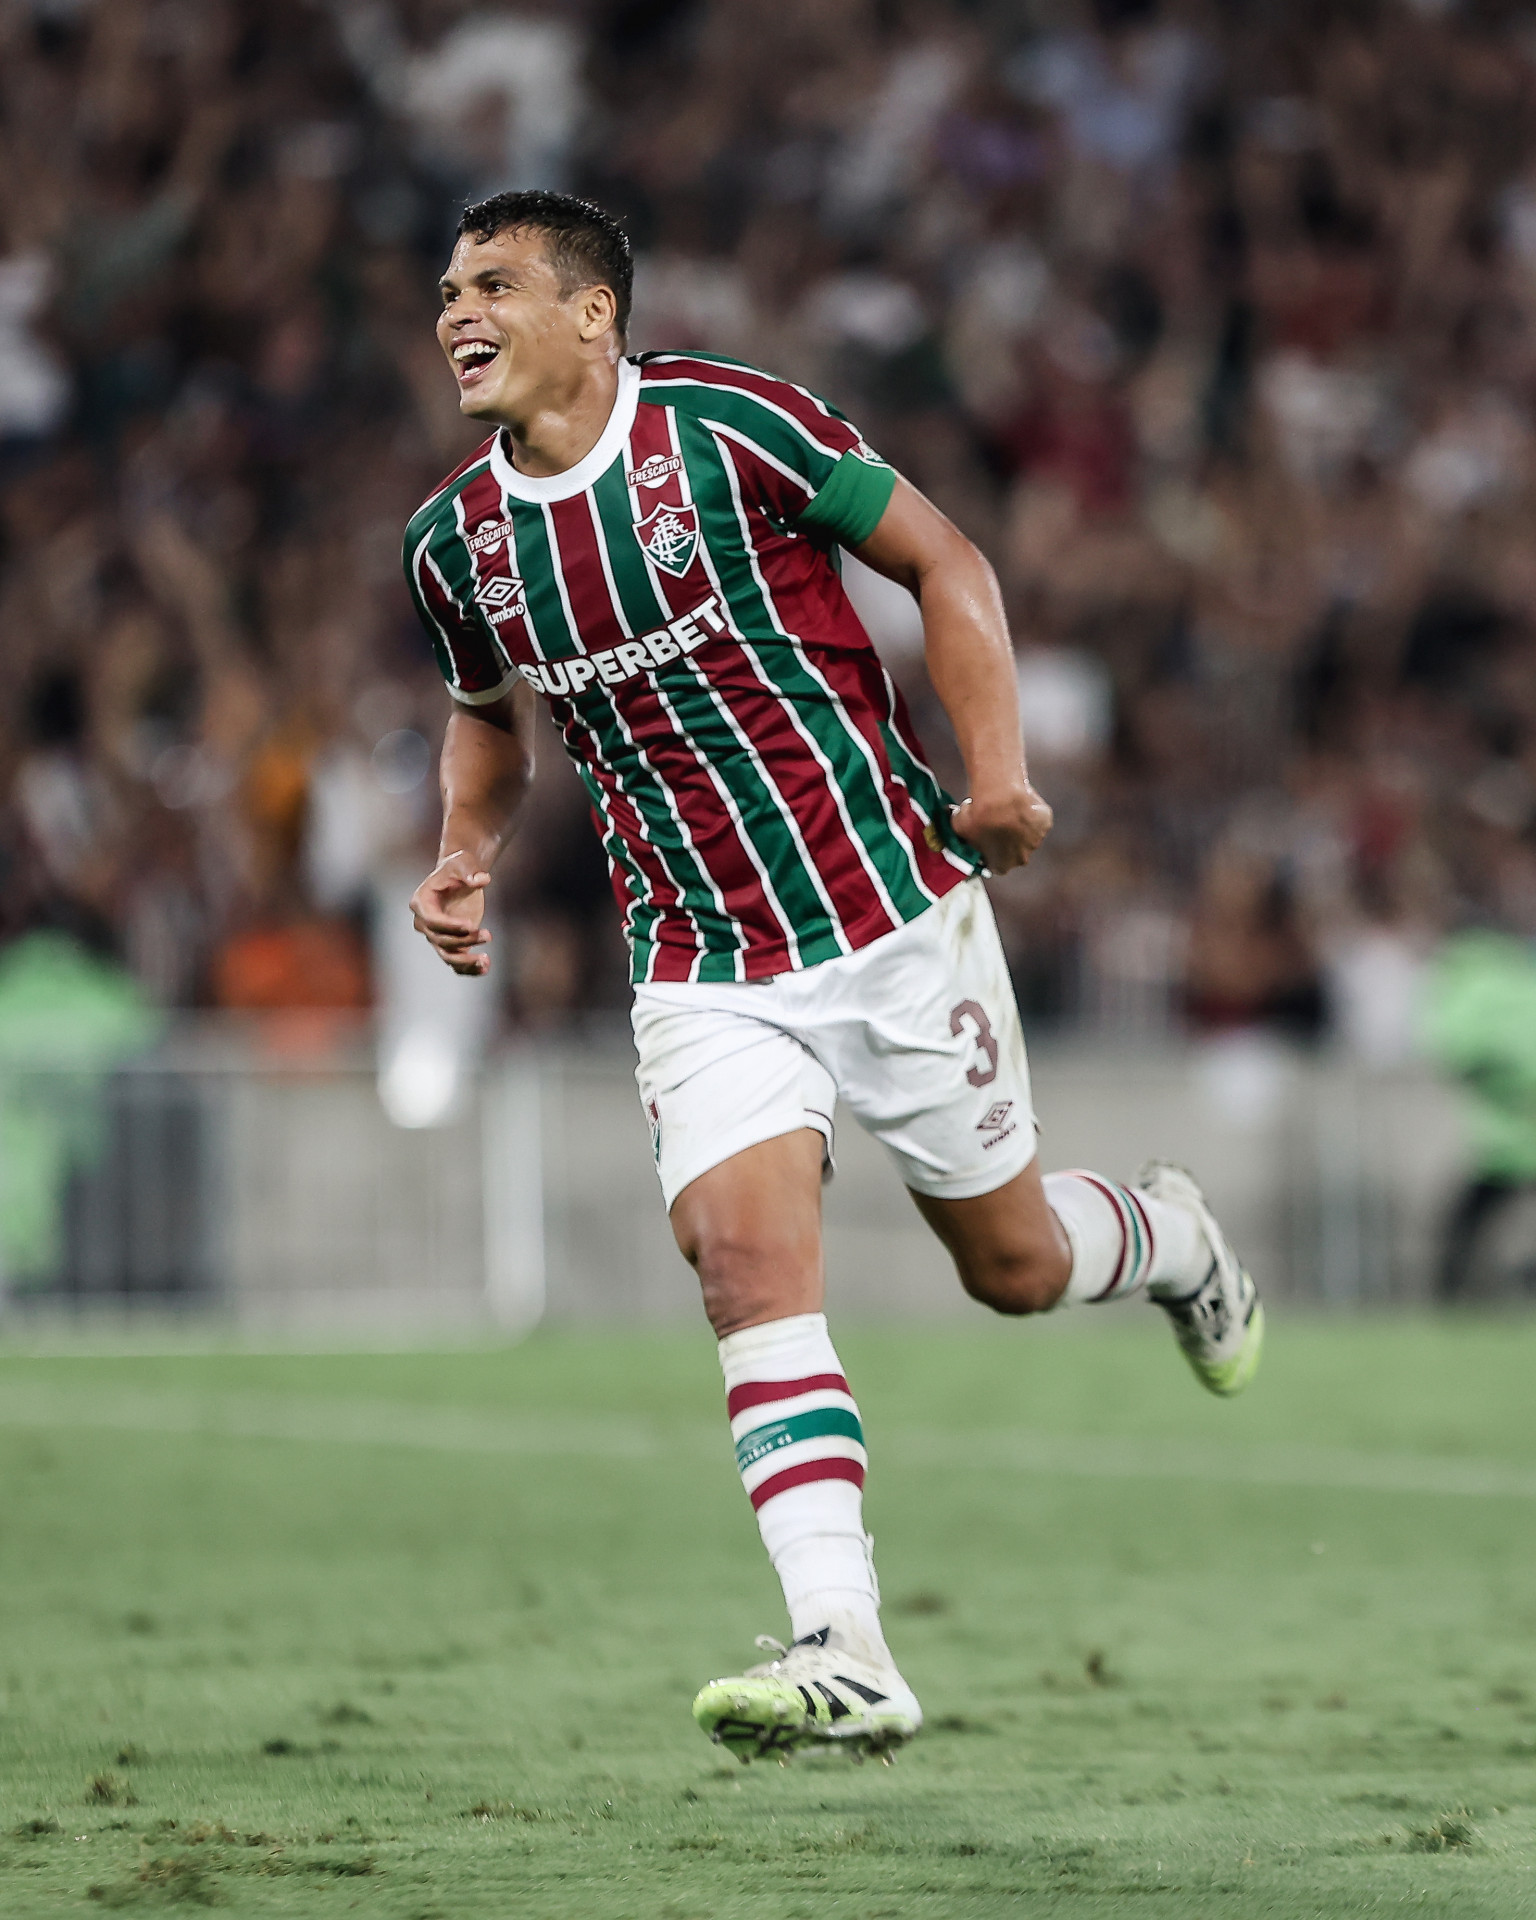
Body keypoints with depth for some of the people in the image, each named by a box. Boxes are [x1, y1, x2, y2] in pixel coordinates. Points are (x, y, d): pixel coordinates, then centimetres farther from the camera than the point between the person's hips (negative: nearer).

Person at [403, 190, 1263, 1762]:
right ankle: (843, 1657, -23)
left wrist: (998, 771, -15)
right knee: (747, 1257, -19)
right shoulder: (455, 544, 2)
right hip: (705, 968, 3)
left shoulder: (728, 425, -13)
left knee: (1012, 1264, 8)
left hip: (896, 910, -3)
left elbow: (943, 565, -4)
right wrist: (465, 858, 4)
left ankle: (1176, 1243, 45)